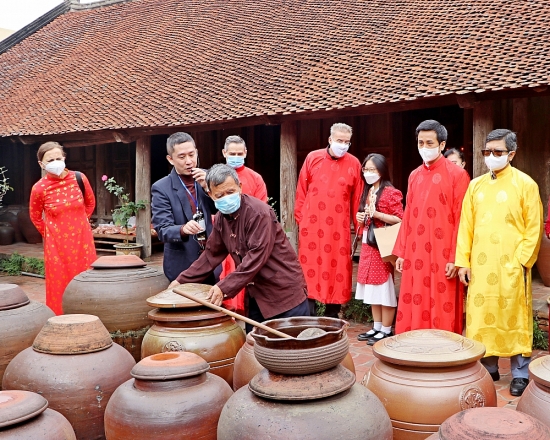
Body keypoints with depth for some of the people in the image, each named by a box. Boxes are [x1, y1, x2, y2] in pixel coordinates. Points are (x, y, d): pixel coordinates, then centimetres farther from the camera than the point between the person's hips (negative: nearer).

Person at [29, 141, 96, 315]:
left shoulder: (79, 179, -7)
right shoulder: (39, 188, -11)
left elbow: (90, 203, 12)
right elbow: (35, 216, 7)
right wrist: (48, 233, 8)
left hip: (82, 239, 2)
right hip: (56, 243, -2)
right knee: (60, 284, 3)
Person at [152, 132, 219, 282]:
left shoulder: (204, 179, 2)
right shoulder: (161, 188, -11)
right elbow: (163, 230, -15)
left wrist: (208, 187, -11)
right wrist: (183, 229, -36)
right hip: (182, 266, -4)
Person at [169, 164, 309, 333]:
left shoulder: (259, 212, -19)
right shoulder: (221, 218, 5)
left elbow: (257, 257, -25)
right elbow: (211, 254, 14)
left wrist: (225, 288, -28)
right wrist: (182, 280, 10)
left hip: (285, 290, -7)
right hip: (257, 294, 7)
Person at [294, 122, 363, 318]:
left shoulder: (354, 164, 3)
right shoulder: (313, 158, 4)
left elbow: (357, 199, 3)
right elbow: (301, 191, 6)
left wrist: (359, 227, 2)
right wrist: (300, 217, 3)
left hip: (339, 228, 0)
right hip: (312, 225, 0)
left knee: (337, 271, 5)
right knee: (310, 268, 4)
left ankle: (332, 320, 17)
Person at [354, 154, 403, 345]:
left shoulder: (391, 193, -9)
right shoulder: (367, 192, 15)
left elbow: (400, 220, -15)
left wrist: (376, 214, -22)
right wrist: (361, 218, 6)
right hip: (368, 245, 8)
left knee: (385, 288, -2)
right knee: (372, 288, 11)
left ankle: (386, 330, 6)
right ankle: (377, 327, 19)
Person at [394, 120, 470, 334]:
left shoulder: (457, 175, -5)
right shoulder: (414, 176, 12)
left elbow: (461, 219, -8)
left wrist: (455, 258, -12)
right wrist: (401, 252, 10)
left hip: (442, 256, -5)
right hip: (415, 254, 5)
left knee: (442, 310, 1)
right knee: (413, 309, 9)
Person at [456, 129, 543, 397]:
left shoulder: (525, 184, -1)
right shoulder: (476, 185, 10)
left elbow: (534, 228, -3)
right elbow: (466, 225, 9)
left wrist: (521, 260, -10)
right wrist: (463, 260, 4)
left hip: (510, 265, -4)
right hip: (480, 264, 4)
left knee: (514, 318, 2)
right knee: (482, 316, 8)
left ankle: (520, 374, 14)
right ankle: (488, 368, 22)